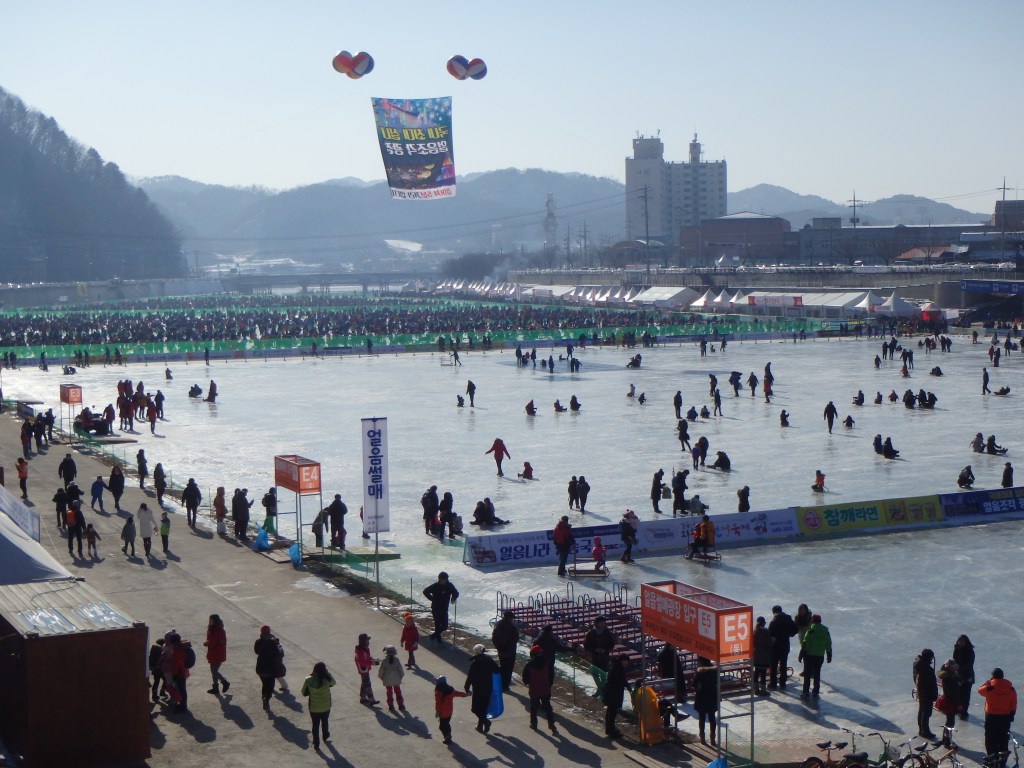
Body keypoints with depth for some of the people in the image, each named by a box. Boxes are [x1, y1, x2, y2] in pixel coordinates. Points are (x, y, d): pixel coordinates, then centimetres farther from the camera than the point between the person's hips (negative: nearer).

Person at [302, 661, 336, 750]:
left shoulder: (309, 680, -20)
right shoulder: (327, 679, -22)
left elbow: (304, 693, -8)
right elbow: (333, 683, 1)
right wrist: (327, 673, -2)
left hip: (314, 708, -1)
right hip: (326, 707, 1)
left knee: (315, 725, 16)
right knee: (325, 722, 27)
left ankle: (316, 743, 24)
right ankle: (326, 736, 49)